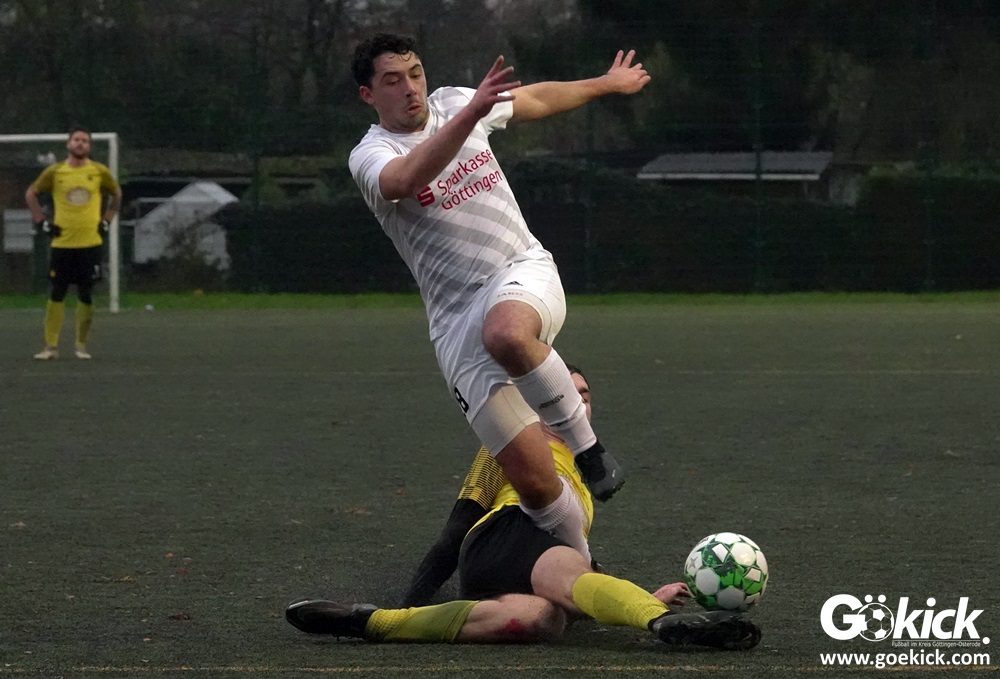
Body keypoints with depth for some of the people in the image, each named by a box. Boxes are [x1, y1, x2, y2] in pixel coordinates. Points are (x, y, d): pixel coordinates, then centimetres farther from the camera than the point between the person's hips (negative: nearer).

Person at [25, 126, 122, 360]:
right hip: (61, 243, 0)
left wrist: (106, 220, 9)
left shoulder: (99, 172, 2)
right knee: (57, 294, -1)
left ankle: (82, 345, 12)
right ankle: (51, 346, 3)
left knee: (86, 295, 2)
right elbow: (31, 194, 12)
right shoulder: (55, 172, 0)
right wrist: (42, 222, 4)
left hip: (90, 243, 0)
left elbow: (116, 193, 18)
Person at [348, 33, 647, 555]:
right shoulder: (370, 155, -4)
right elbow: (405, 180, -29)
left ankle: (586, 445, -20)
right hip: (458, 321, -2)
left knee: (505, 333, -39)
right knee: (533, 481, -11)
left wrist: (607, 83, 43)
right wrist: (470, 114, -40)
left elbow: (537, 99, 30)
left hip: (525, 275, 2)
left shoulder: (452, 102, 11)